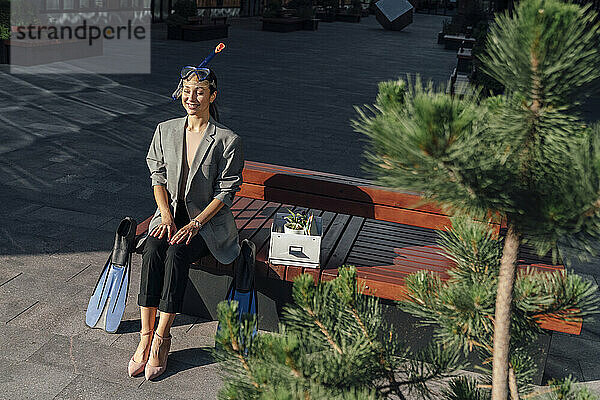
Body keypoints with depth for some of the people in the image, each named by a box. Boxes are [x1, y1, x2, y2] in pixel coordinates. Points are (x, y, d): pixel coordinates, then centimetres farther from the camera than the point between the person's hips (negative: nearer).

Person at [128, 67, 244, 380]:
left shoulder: (227, 140, -9)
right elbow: (158, 176, 6)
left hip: (208, 219, -3)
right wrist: (166, 216, -10)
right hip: (171, 213, 4)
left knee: (177, 252, -31)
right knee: (152, 250, -27)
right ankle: (145, 336, -23)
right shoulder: (165, 131, 5)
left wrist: (195, 224, -18)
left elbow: (226, 191, -9)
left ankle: (161, 338, -23)